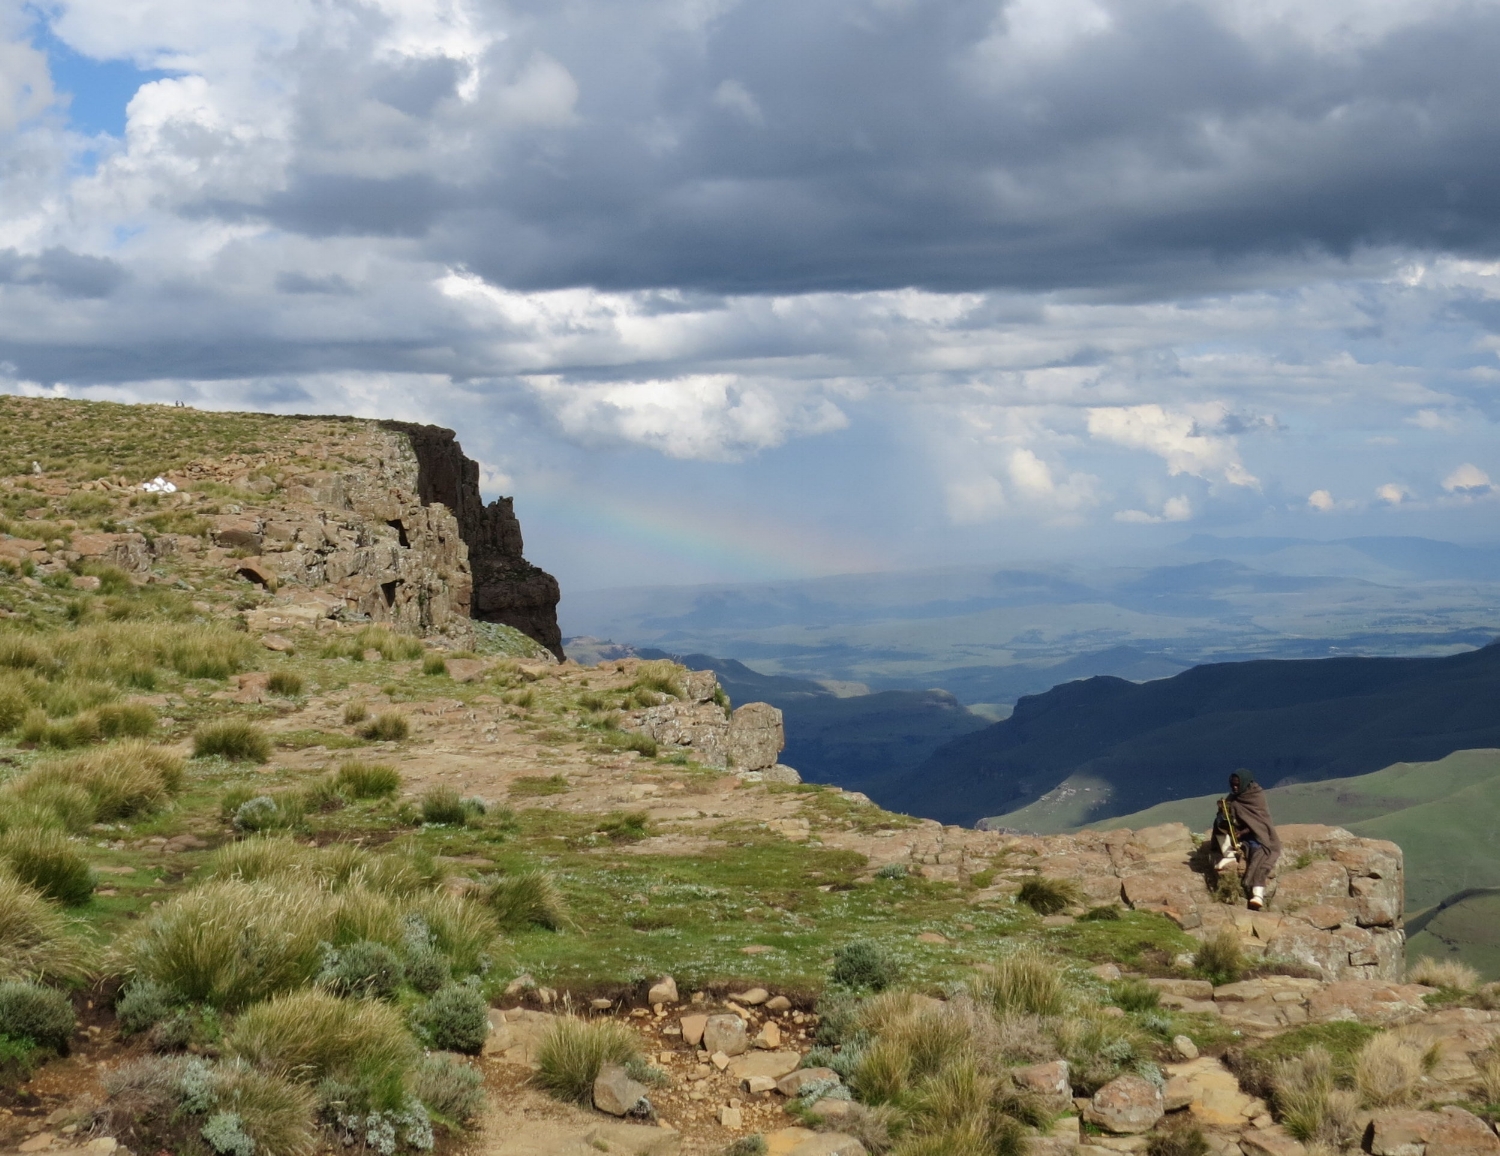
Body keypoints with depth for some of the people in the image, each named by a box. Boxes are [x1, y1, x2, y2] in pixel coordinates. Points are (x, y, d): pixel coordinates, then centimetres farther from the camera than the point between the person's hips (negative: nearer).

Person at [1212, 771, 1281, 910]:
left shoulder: (1258, 797, -9)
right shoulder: (1233, 798, 5)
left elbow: (1260, 821, -15)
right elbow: (1226, 817, 3)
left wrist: (1243, 832, -28)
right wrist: (1224, 810, -21)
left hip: (1257, 834, -5)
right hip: (1238, 832, 5)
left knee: (1258, 852, -35)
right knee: (1220, 821, -21)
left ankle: (1258, 894, -50)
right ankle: (1228, 856, -24)